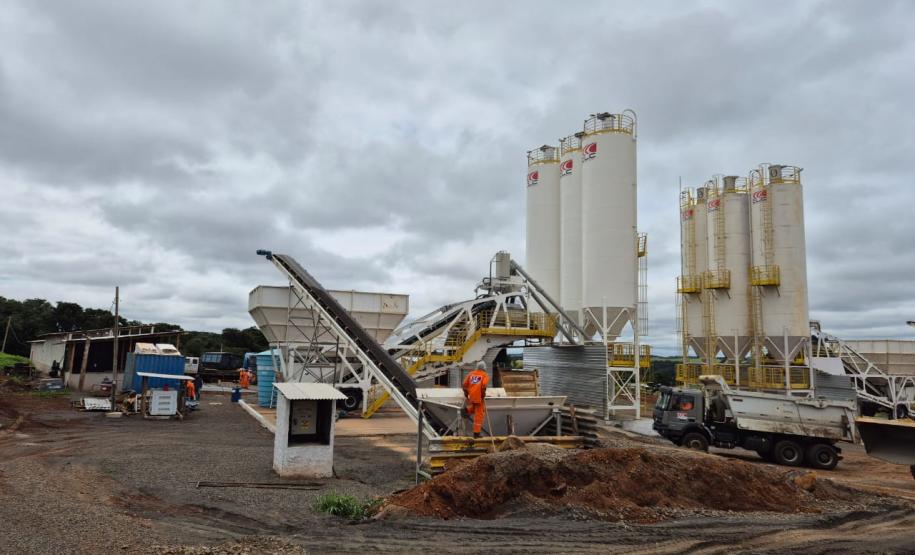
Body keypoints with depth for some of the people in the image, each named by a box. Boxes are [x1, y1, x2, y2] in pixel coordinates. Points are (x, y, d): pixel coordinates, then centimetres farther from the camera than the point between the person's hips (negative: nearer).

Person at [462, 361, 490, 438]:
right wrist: (483, 394, -6)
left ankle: (467, 410, 10)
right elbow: (484, 385, -16)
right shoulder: (485, 375, 4)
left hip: (471, 396, 5)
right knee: (479, 415, 3)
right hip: (479, 397, -4)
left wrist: (466, 394, 17)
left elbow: (465, 384, 9)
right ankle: (476, 433, 2)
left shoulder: (471, 373, 16)